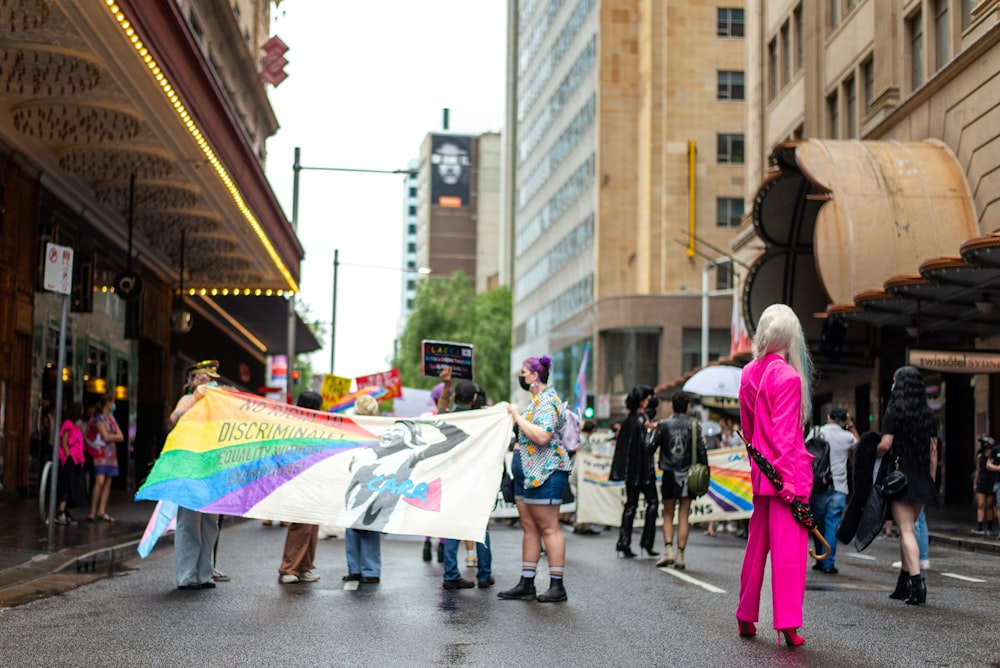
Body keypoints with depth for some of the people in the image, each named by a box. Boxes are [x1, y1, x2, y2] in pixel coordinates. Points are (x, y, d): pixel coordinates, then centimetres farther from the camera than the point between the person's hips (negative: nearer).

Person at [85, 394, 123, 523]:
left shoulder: (111, 419, 17)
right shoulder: (99, 419, -5)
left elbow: (121, 437, 10)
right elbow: (106, 437, -13)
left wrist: (111, 437, -6)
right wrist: (115, 436, 4)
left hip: (111, 453, 7)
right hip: (101, 453, -7)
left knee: (108, 483, 3)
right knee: (100, 481, -16)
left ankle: (102, 511, 6)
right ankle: (92, 511, -12)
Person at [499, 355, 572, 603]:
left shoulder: (547, 400, -14)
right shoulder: (537, 400, 19)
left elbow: (542, 436, -28)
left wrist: (518, 417, -19)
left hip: (546, 471, -11)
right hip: (527, 472, 11)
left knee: (549, 528, -7)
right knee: (529, 528, 10)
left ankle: (557, 585, -3)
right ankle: (526, 584, 13)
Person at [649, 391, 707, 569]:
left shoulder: (664, 425, -2)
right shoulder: (694, 425, -2)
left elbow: (651, 448, 0)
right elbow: (702, 450, -3)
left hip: (669, 474, 0)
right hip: (688, 475, 0)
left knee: (668, 515, 8)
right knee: (684, 516, 4)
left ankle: (668, 550, -9)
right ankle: (680, 556, 1)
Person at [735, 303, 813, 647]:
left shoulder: (748, 373, 7)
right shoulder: (788, 377, -15)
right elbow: (785, 434, -18)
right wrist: (787, 478, -17)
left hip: (761, 471, 7)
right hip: (788, 470, -7)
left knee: (757, 543, 16)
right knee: (790, 547, -4)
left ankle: (746, 618, 24)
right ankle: (788, 625, -4)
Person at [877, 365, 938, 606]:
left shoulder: (895, 411, -8)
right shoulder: (929, 415, 9)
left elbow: (885, 445, -14)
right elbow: (933, 450, 10)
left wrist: (873, 455, 6)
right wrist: (931, 480, 15)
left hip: (900, 476, -6)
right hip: (922, 478, 6)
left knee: (906, 530, -7)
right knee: (907, 528, 15)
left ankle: (917, 583, -19)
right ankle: (903, 585, 19)